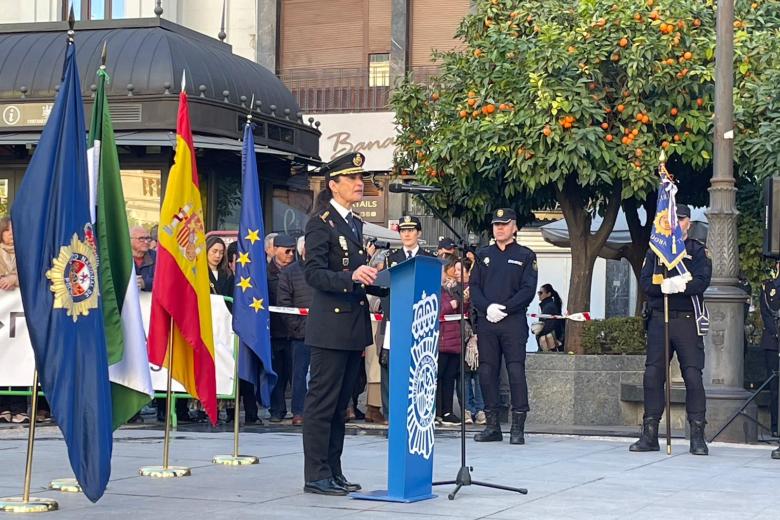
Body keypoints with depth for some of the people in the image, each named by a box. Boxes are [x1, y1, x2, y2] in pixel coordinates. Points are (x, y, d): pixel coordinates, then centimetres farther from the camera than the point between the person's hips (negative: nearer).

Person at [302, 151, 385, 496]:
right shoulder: (320, 223, -8)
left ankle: (333, 473, 18)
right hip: (330, 327, -8)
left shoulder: (355, 223, 17)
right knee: (322, 402, -4)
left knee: (340, 403, 12)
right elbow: (313, 274, -17)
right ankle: (316, 476, -1)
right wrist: (352, 277, -30)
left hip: (354, 325, 9)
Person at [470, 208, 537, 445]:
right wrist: (487, 307, -9)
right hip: (486, 322, 3)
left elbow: (528, 290, -2)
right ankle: (492, 425, 10)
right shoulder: (483, 255, 16)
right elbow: (474, 287, 9)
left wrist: (505, 308, -13)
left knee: (516, 372, -8)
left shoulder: (525, 256, 7)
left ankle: (518, 427, -5)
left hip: (513, 321, -3)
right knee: (487, 372, 3)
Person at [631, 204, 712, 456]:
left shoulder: (698, 251, 8)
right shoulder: (654, 250, 14)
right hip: (659, 319, 2)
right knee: (652, 375, -1)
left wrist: (675, 285, -23)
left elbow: (701, 282, -9)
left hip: (687, 319, -2)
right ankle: (650, 435, 6)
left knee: (693, 376, -6)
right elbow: (645, 282, 0)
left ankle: (697, 436, -2)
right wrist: (665, 286, -18)